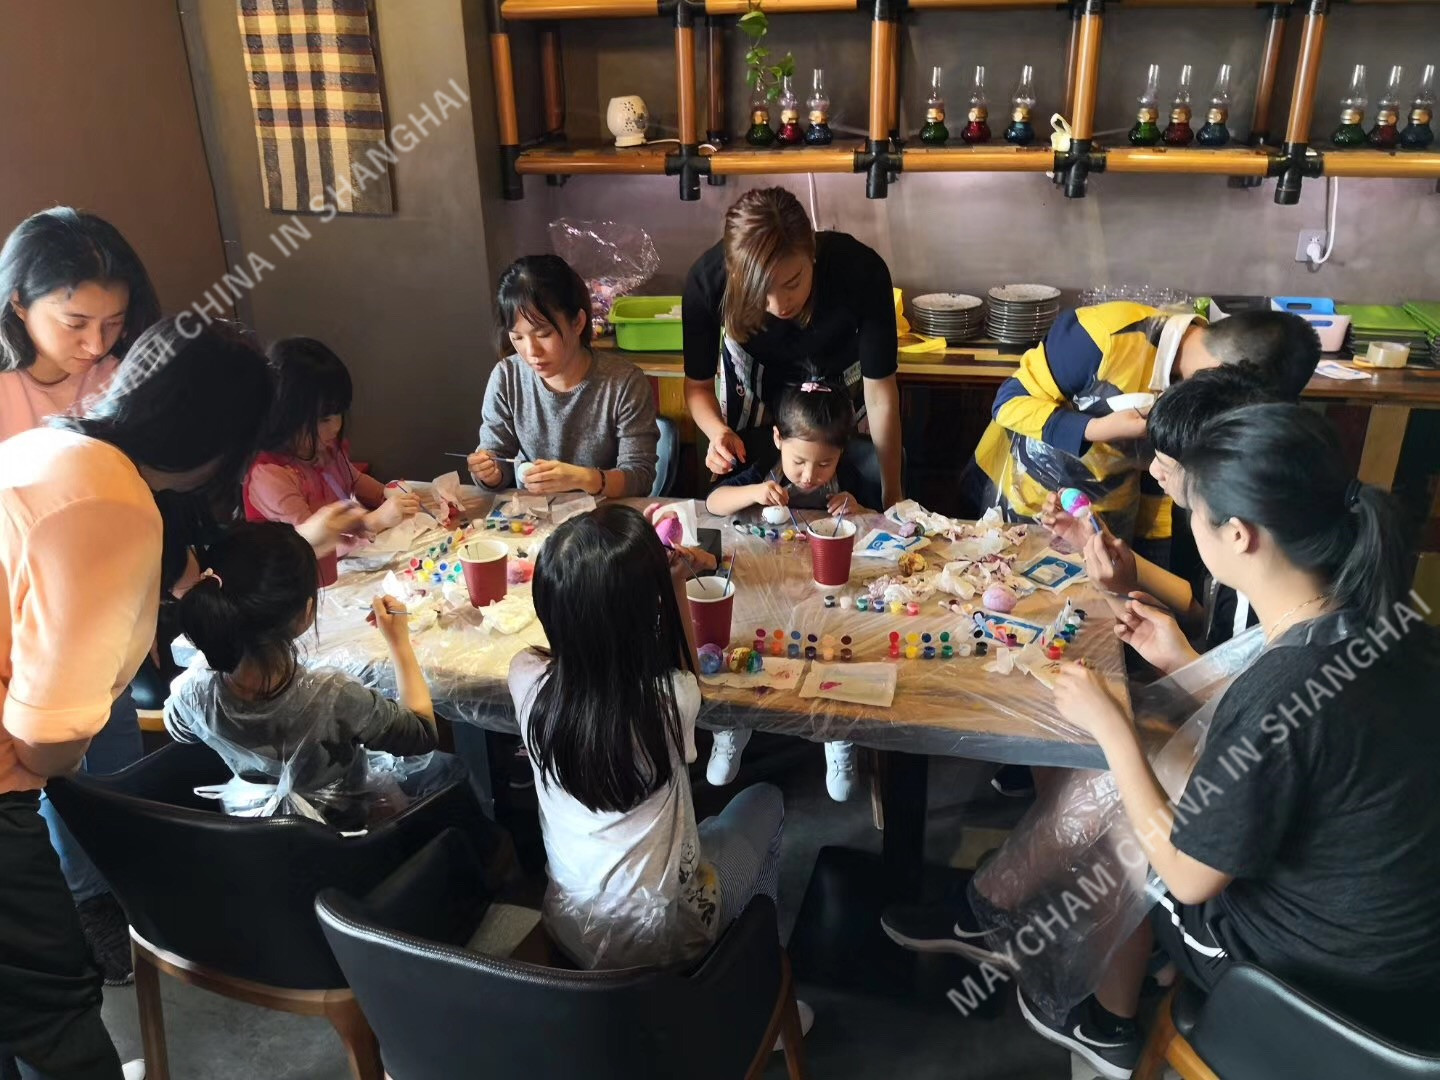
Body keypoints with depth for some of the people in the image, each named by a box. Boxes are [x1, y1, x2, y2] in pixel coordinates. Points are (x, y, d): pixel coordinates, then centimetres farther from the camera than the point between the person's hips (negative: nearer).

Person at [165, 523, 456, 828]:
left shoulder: (194, 691, -29)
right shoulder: (333, 699, -42)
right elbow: (423, 733, -22)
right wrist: (399, 642, -14)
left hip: (249, 816, 5)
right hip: (348, 827, -4)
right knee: (448, 766, 24)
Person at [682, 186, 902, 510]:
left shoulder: (861, 270, -39)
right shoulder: (707, 279, -36)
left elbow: (880, 397, -28)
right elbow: (698, 385, -18)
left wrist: (893, 498, -21)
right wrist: (718, 431, -40)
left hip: (840, 369, 0)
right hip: (753, 372, 1)